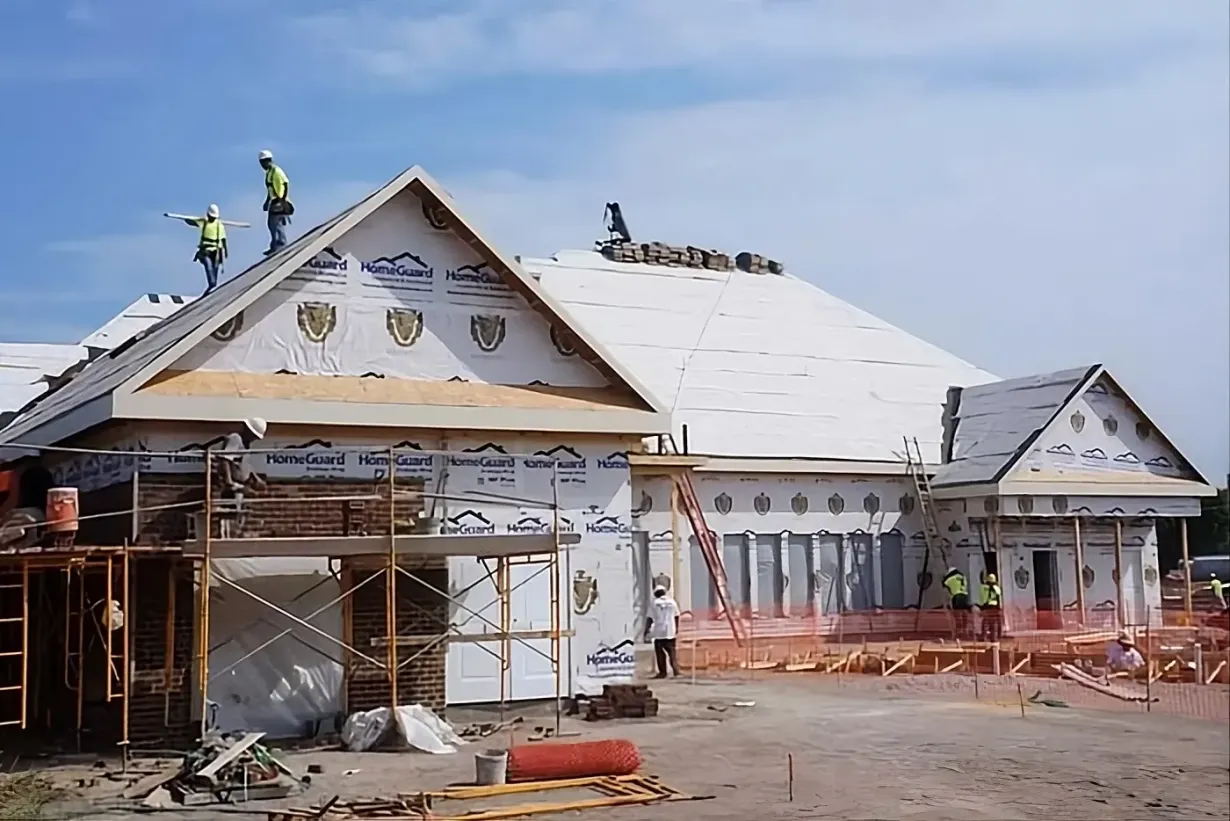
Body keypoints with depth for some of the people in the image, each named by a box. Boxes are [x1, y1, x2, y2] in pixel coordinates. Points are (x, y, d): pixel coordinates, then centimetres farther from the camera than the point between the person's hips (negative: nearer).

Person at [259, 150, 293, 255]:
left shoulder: (276, 170, -13)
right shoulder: (268, 172, 16)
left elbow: (286, 184, -21)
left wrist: (283, 199, -26)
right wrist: (267, 202, 24)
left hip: (280, 202, -10)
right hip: (274, 201, 10)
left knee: (279, 224, -11)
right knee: (272, 224, 11)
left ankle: (281, 245, -8)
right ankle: (274, 247, 16)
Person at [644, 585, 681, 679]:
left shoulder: (654, 603, -2)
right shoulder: (672, 602, 7)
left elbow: (650, 618, -6)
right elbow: (676, 616, 12)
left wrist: (646, 630, -2)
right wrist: (676, 628, 25)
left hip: (659, 631, -2)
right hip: (670, 631, 3)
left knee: (660, 652, 6)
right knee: (671, 651, 8)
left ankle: (662, 672, 8)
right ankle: (675, 669, -8)